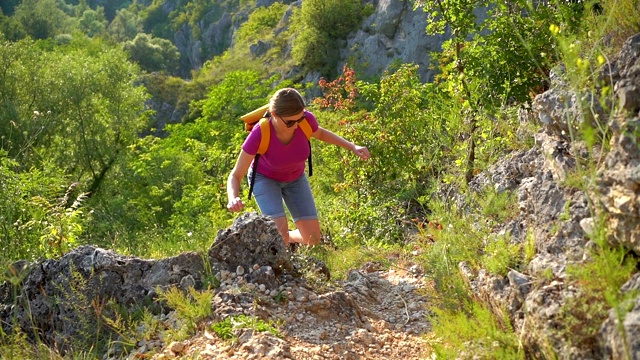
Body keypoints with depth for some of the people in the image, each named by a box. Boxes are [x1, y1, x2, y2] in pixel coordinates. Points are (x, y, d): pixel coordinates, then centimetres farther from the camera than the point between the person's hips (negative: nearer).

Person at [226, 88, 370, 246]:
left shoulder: (306, 119, -31)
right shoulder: (259, 134, -38)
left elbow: (320, 133, -4)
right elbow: (235, 176, -29)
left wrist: (353, 147, -14)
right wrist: (233, 199, -50)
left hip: (295, 178, 3)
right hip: (265, 178, -3)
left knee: (313, 239, -2)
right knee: (280, 231, -26)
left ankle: (288, 238, 32)